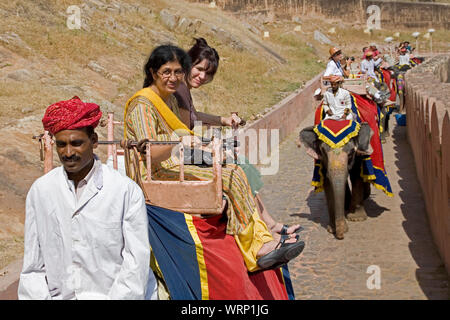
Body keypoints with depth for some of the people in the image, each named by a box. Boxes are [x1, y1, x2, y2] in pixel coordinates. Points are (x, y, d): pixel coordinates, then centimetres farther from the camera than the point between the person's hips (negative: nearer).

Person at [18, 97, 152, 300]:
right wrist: (36, 297, 0)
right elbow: (33, 264, 11)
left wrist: (117, 297, -10)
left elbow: (136, 262, -1)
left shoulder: (127, 191, -1)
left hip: (108, 294, -3)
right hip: (57, 296, 3)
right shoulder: (39, 191, 9)